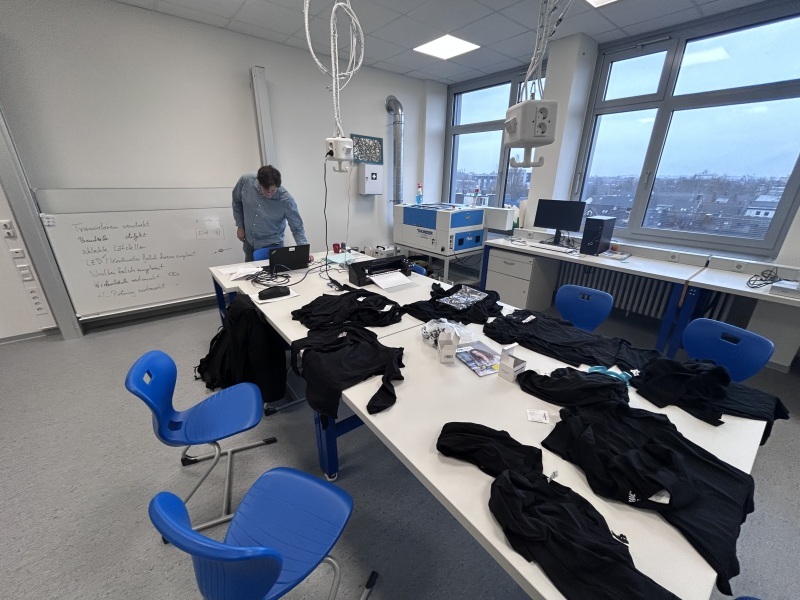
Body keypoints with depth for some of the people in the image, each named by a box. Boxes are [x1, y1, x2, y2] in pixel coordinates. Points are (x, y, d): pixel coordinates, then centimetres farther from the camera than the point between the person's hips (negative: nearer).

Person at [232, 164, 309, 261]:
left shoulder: (286, 200, -26)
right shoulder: (246, 181, -17)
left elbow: (297, 228, -19)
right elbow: (237, 202, 3)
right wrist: (240, 226, 4)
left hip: (272, 245, -3)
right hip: (249, 241, 4)